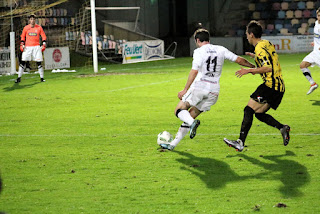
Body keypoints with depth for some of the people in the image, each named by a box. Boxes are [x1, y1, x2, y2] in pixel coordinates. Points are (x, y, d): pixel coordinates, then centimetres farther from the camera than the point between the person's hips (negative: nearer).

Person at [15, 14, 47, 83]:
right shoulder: (26, 28, 4)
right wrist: (22, 45, 2)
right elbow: (23, 37, 14)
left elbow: (44, 36, 8)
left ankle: (41, 78, 7)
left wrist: (43, 45, -3)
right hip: (27, 47, 0)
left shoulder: (39, 27, 3)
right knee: (23, 61, -6)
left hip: (36, 47, 0)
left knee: (39, 62, -3)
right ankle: (19, 77, -2)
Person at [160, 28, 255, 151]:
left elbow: (194, 71, -13)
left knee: (179, 110, 2)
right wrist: (253, 67, 28)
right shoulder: (221, 50, 11)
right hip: (214, 91, 6)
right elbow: (239, 60, 13)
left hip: (199, 87, -6)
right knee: (190, 115, 14)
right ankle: (173, 144, 15)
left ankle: (193, 123, -30)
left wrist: (185, 90, -12)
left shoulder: (199, 51, -3)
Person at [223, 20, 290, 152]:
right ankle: (282, 128, 3)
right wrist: (255, 57, 32)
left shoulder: (260, 48, -12)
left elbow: (268, 68, -22)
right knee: (259, 113, 14)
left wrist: (249, 71, -18)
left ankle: (240, 142, -15)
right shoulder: (267, 44, 16)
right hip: (279, 87, 10)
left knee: (249, 110, -10)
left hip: (270, 85, -10)